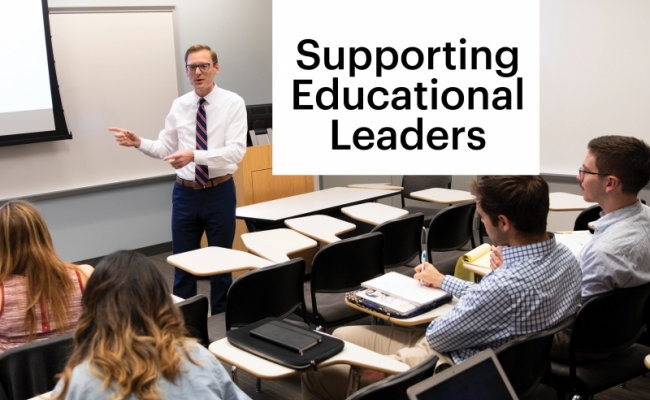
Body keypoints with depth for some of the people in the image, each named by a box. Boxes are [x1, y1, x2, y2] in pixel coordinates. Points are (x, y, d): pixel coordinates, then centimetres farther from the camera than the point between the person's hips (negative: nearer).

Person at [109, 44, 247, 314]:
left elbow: (236, 151, -20)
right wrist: (139, 143, -13)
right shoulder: (179, 106, 4)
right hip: (185, 193, 3)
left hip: (219, 192, -3)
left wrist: (194, 155, -31)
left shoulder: (233, 103, -9)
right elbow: (165, 149, 6)